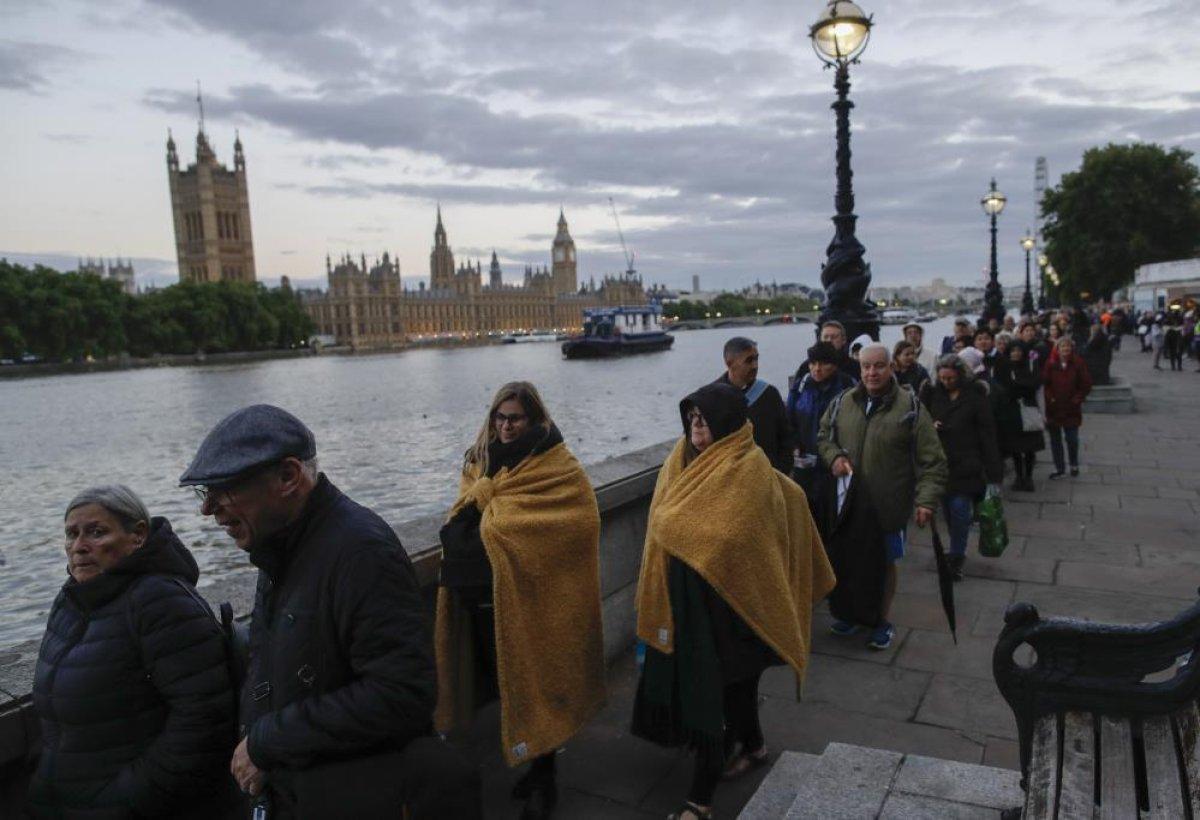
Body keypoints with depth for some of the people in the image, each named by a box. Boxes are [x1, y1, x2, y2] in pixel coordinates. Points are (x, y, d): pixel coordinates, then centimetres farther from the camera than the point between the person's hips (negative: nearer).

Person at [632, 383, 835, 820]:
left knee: (712, 686, -1)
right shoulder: (686, 458, 5)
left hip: (724, 596, -7)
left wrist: (676, 527, -10)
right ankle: (751, 744, 44)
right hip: (686, 592, 7)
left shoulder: (749, 467, -17)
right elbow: (664, 521, 11)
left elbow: (728, 535, -22)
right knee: (732, 678, 21)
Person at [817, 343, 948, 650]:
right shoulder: (843, 403, 0)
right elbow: (823, 437, 13)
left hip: (889, 505, -3)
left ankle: (882, 621, 34)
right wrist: (834, 457, -8)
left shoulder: (910, 407, -10)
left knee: (885, 562, 13)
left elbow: (931, 461, -10)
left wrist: (927, 499, -19)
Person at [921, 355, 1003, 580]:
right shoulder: (934, 394, 7)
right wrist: (930, 426, -6)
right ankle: (958, 552, 24)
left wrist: (993, 474, -11)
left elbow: (988, 435, -7)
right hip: (941, 463, 4)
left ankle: (956, 559, 2)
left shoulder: (976, 397, -6)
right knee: (948, 511, 8)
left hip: (965, 466, -4)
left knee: (959, 509, -9)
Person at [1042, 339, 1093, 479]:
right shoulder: (1051, 364, -3)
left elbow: (1086, 384, 0)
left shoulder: (1078, 364, -4)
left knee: (1072, 439, 2)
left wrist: (1077, 398, -7)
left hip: (1071, 409, -1)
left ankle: (1074, 465, 27)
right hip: (1053, 408, 1)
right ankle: (1059, 468, 19)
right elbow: (1044, 382, -1)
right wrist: (1050, 397, -10)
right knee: (1055, 439, 8)